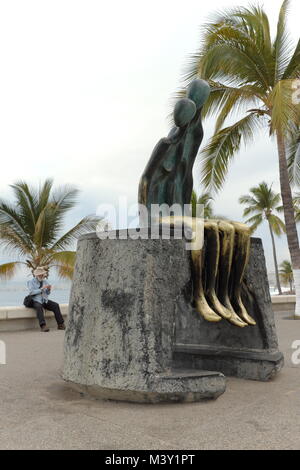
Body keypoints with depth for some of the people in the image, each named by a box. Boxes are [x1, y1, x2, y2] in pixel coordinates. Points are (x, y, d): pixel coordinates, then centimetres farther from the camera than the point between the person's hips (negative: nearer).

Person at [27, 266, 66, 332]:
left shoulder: (45, 281, 13)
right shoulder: (31, 282, 0)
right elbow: (31, 292, -15)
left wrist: (48, 289, -8)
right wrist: (41, 289, -20)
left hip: (45, 300, 4)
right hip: (36, 301, -4)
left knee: (55, 305, -20)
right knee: (39, 307, -38)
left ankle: (60, 325, -19)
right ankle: (43, 326, -43)